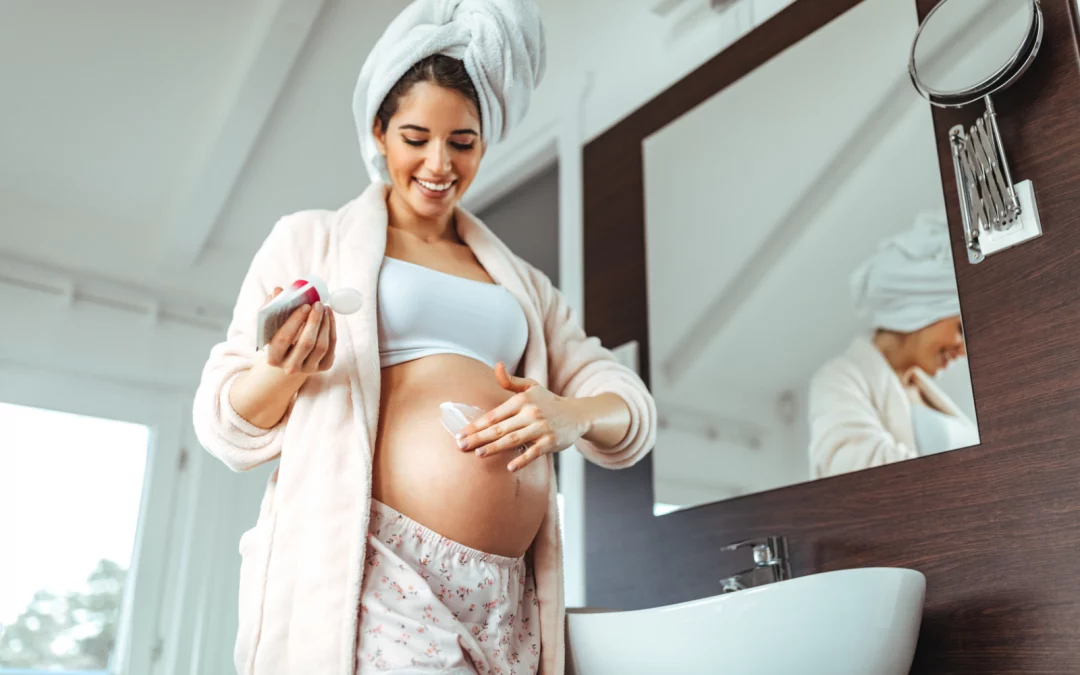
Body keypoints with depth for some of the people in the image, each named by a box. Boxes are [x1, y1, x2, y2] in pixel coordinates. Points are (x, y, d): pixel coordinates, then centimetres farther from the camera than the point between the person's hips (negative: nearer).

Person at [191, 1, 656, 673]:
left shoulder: (523, 282, 22)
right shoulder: (311, 240, 11)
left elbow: (633, 407, 16)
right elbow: (227, 425, 8)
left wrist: (570, 414, -7)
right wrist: (282, 372, -15)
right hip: (366, 584, -3)